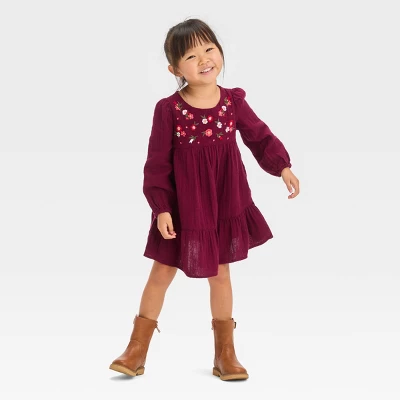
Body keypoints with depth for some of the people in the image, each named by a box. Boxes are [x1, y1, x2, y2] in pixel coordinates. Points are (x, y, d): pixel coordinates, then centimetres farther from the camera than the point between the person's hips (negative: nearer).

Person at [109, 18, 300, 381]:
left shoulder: (233, 101, -7)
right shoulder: (168, 109, -14)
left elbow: (261, 137, 2)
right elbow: (158, 162, -10)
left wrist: (283, 167, -13)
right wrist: (161, 207, -14)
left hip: (225, 205, 2)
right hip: (182, 208, -2)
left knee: (220, 275, 15)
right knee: (161, 274, 9)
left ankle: (225, 354, 29)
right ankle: (137, 351, 23)